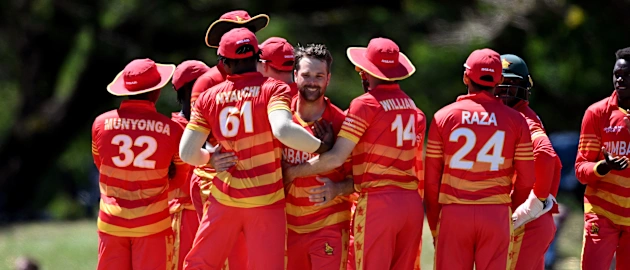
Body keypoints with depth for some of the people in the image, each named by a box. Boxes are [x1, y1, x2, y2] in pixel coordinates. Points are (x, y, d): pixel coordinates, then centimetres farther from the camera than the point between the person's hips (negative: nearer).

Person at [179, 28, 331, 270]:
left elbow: (188, 153, -2)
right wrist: (321, 147, -12)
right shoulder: (273, 89, -6)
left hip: (224, 199, 2)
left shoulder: (209, 98, 3)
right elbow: (283, 130, -26)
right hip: (266, 202, -2)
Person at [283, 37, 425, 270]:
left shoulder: (366, 104, -7)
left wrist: (293, 172, 0)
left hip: (378, 203, -6)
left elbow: (336, 158, -12)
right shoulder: (412, 107, 12)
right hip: (412, 203, 6)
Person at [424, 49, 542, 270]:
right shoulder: (515, 120, 2)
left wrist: (434, 226, 11)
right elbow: (526, 179, 2)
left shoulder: (443, 117, 1)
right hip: (496, 215, 0)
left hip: (454, 213, 0)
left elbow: (431, 179, 2)